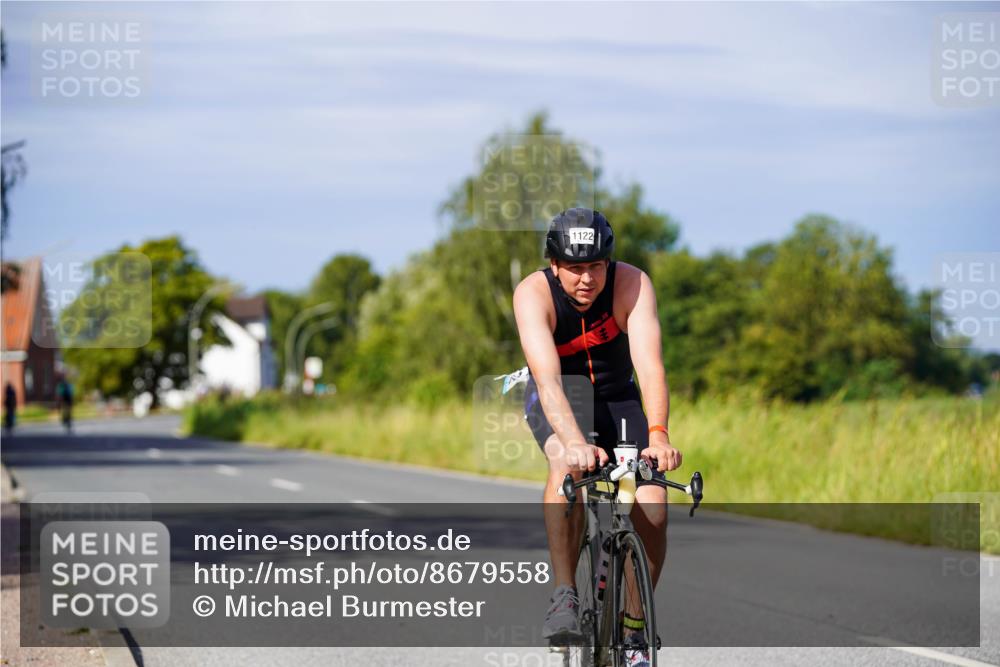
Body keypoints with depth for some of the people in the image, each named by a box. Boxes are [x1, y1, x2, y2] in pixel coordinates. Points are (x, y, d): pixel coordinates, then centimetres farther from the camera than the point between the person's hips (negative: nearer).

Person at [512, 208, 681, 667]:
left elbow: (650, 364, -37)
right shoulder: (534, 294, -29)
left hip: (616, 398, 2)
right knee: (568, 462, -37)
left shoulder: (632, 284, -26)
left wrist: (658, 435, -54)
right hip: (555, 402, -2)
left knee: (652, 509, -16)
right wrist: (575, 441, -59)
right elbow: (548, 376, -42)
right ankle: (563, 596, -32)